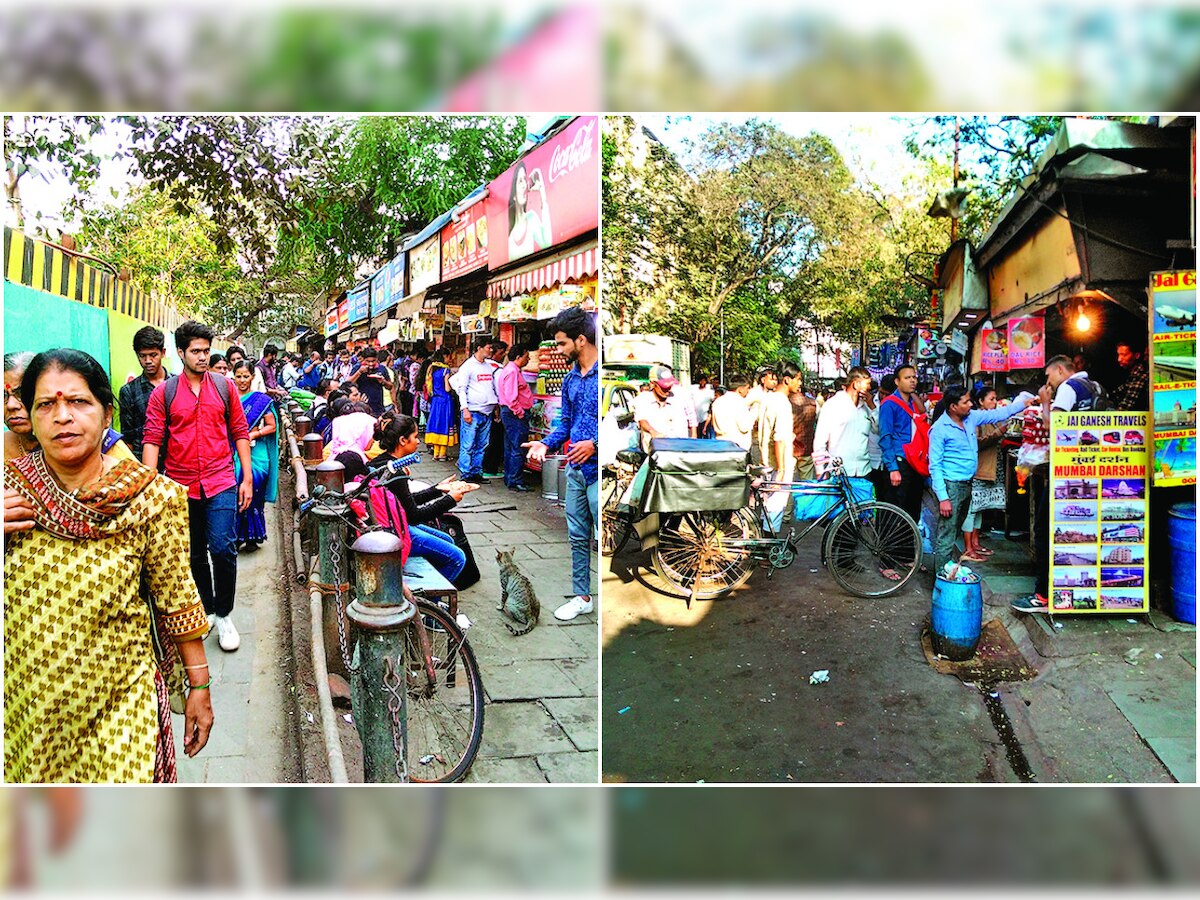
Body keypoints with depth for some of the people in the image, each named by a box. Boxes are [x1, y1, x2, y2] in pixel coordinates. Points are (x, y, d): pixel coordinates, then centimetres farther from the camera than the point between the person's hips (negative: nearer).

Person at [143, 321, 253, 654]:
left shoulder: (223, 386, 5)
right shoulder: (163, 393, 2)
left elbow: (240, 432, 7)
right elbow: (152, 440, -3)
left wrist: (247, 478, 4)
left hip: (221, 483, -1)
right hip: (181, 487, 1)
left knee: (223, 548, -12)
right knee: (194, 555, 13)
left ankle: (224, 615, 5)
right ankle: (206, 610, 31)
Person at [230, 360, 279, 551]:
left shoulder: (261, 399, 3)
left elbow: (272, 426, 2)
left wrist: (253, 435, -11)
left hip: (255, 454, -2)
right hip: (232, 454, 2)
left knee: (253, 494, -2)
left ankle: (252, 537, 10)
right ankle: (235, 535, 11)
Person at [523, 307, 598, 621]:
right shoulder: (571, 379, 12)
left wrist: (594, 444, -22)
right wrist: (546, 443, 1)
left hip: (598, 469, -8)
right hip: (575, 468, 8)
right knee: (578, 537, 15)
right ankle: (582, 596, 27)